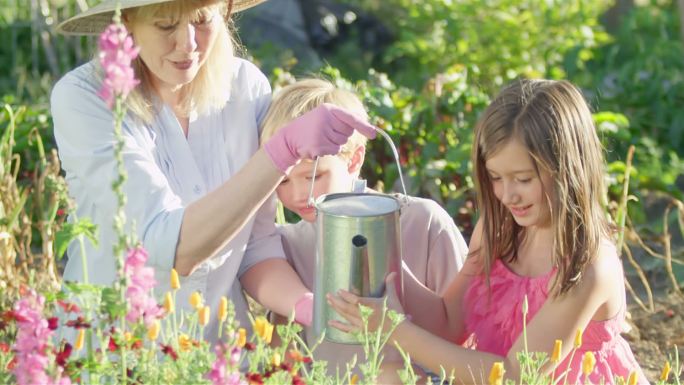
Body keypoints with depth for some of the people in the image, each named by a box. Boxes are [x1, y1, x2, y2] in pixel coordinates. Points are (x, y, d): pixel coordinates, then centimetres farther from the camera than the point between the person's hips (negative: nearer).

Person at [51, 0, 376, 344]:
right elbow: (173, 249, -24)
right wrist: (286, 149, -32)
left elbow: (254, 247, 1)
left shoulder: (247, 87, -3)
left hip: (221, 347, 3)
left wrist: (309, 305, -18)